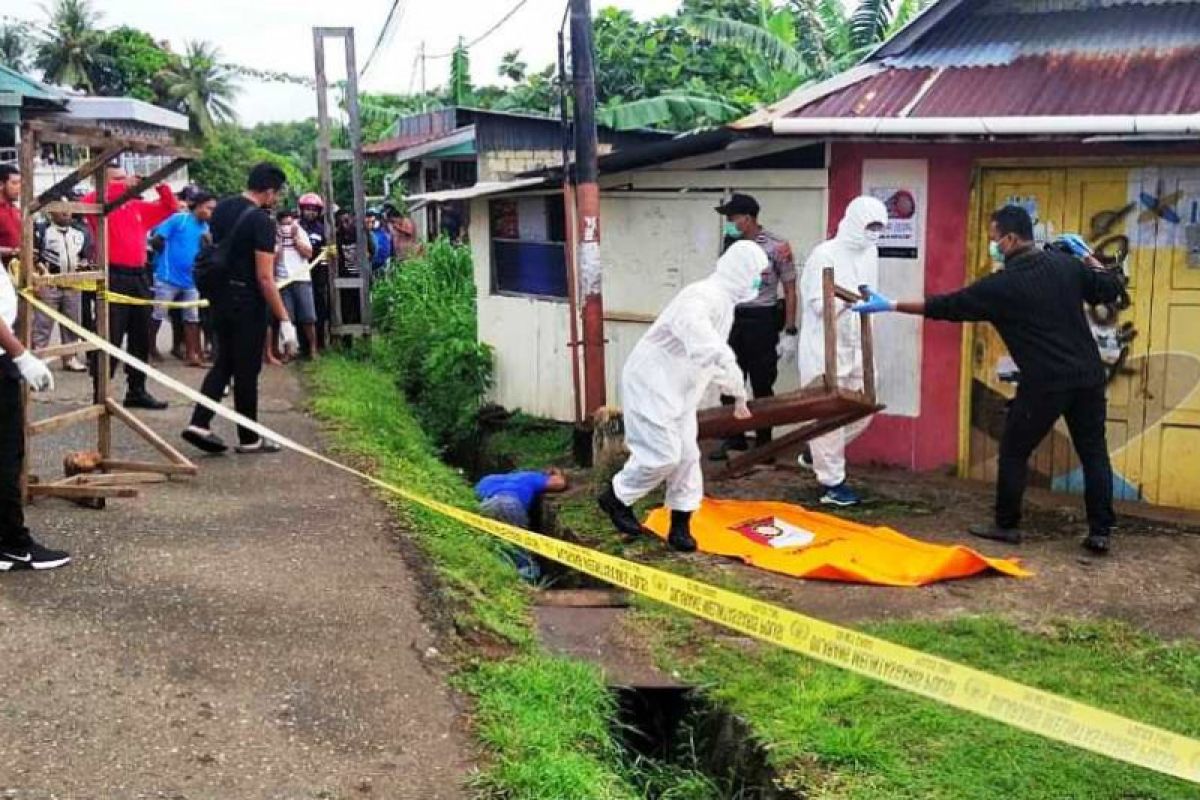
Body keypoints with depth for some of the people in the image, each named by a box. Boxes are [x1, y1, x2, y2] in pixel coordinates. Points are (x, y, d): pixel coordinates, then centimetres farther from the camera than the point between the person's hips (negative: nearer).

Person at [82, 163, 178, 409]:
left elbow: (170, 207, 19)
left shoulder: (138, 207, 15)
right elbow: (88, 201, -23)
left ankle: (137, 391, 22)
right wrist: (123, 188, -23)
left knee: (141, 339, 12)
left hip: (139, 277, 6)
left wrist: (160, 186, 2)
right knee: (110, 340, -5)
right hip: (113, 278, -6)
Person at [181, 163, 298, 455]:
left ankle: (199, 424, 5)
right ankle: (249, 439, 12)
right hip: (247, 301, -8)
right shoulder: (261, 221, -18)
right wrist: (284, 320, -18)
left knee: (224, 363, 16)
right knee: (247, 370, 2)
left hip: (220, 296, 8)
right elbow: (265, 278, -21)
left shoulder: (221, 208, 6)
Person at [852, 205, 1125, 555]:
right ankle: (1100, 532, 9)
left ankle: (1006, 525, 19)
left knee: (1014, 451, 10)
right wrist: (1089, 258, 27)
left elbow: (946, 306, -5)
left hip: (1044, 383, -5)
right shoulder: (1067, 264, 5)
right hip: (1088, 376, 6)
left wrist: (890, 306, 1)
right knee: (1093, 452, 10)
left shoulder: (1001, 285, -9)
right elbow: (1112, 289, 13)